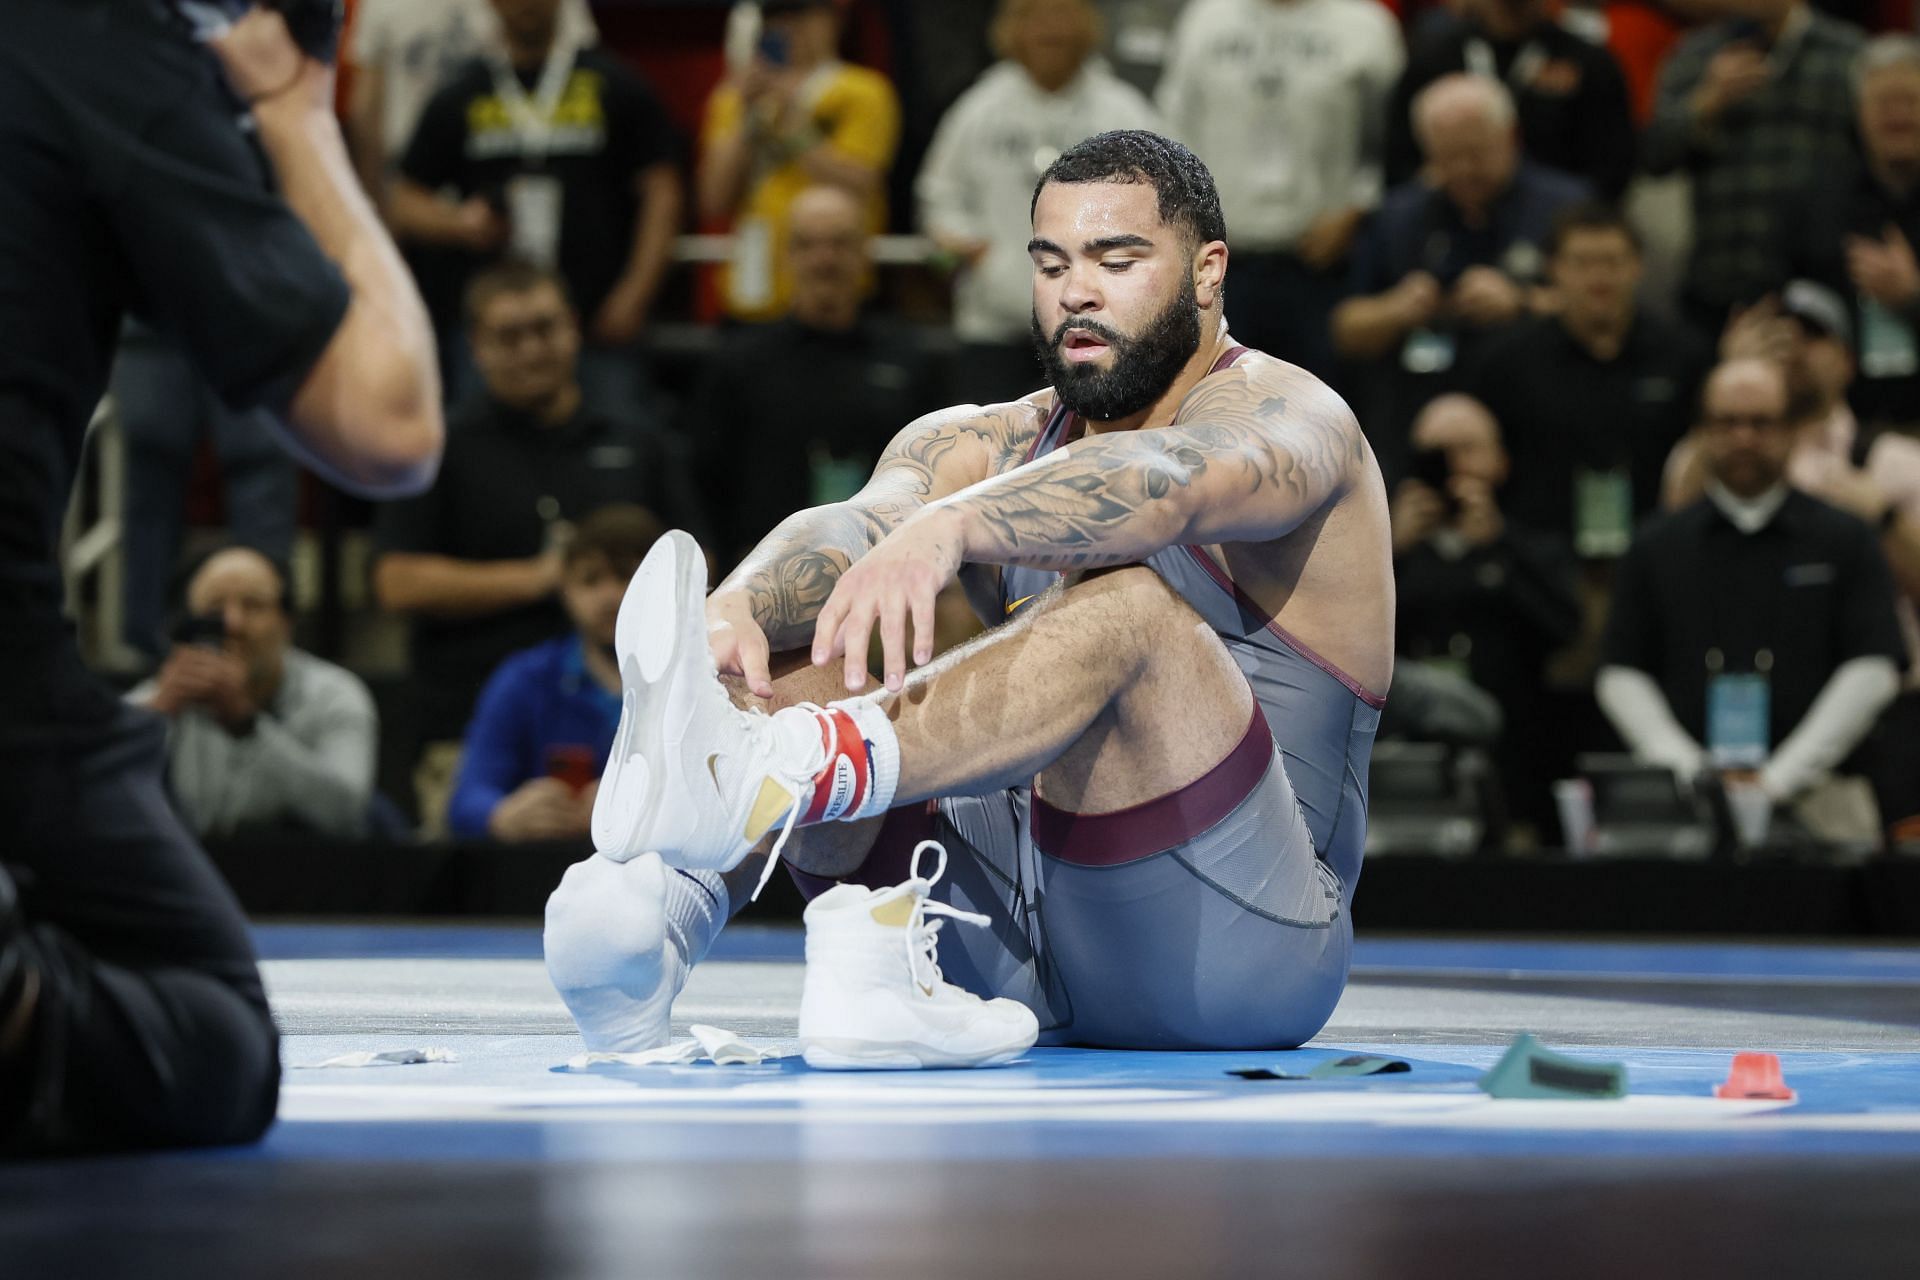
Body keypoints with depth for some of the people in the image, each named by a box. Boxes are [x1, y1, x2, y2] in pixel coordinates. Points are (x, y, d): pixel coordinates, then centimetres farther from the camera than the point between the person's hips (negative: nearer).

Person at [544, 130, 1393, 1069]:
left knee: (1127, 602, -31)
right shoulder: (988, 447, 15)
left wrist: (948, 526, -46)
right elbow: (851, 526, -9)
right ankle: (667, 902, -38)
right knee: (782, 638, -7)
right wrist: (736, 609, -33)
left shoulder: (1287, 416, -1)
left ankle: (741, 782, -55)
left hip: (1242, 931, -6)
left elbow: (1168, 481, -27)